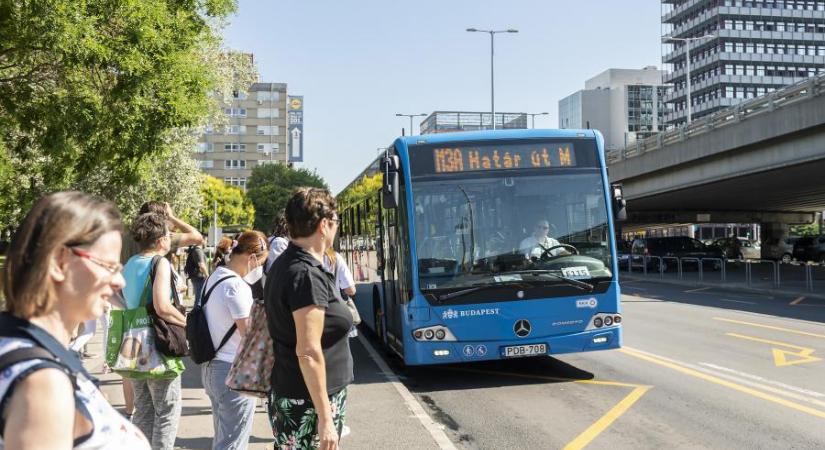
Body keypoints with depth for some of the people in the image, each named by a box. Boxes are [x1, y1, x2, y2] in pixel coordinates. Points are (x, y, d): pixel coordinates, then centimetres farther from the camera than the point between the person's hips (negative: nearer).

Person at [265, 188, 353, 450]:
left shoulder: (285, 264, 9)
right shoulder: (307, 275, -20)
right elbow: (309, 352, -23)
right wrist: (325, 418, -21)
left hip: (288, 394, 9)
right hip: (309, 403, -9)